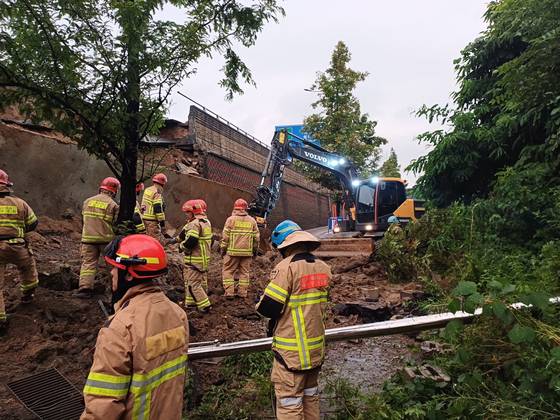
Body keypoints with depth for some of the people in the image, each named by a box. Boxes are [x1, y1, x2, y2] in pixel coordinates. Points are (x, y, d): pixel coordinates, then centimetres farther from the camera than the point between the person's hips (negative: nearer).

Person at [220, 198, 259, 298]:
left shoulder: (231, 219, -2)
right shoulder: (252, 220, 7)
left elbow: (225, 236, -4)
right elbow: (256, 237, 8)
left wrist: (222, 249, 5)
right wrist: (255, 250, 19)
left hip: (233, 251, -3)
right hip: (247, 252, 3)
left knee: (228, 271, 6)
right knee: (245, 272, 11)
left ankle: (229, 292, 2)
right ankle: (242, 292, 14)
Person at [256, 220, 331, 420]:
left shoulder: (287, 267, -20)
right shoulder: (323, 268, 2)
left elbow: (268, 308, -20)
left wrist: (260, 304, 1)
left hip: (292, 349, -7)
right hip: (316, 346, 7)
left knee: (289, 402, 6)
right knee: (310, 394, 23)